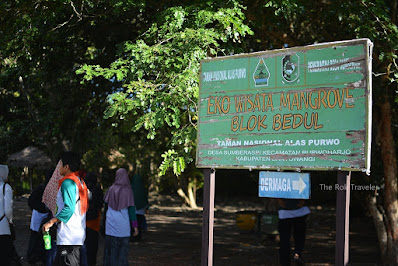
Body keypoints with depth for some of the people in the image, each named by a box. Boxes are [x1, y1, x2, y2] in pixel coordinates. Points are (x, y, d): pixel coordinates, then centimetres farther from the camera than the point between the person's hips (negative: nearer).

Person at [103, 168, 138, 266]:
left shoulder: (111, 189, 0)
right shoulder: (128, 191, -7)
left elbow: (106, 205, 7)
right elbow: (131, 209, -9)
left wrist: (105, 219, 20)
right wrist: (135, 226, -5)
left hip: (111, 223, 2)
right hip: (123, 224, -2)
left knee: (110, 248, 10)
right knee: (123, 248, 7)